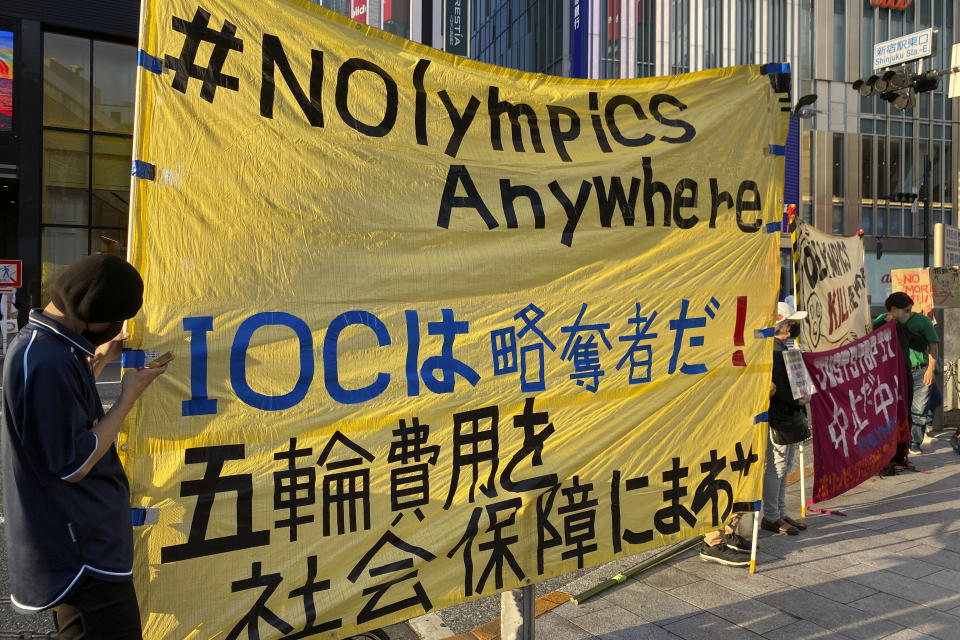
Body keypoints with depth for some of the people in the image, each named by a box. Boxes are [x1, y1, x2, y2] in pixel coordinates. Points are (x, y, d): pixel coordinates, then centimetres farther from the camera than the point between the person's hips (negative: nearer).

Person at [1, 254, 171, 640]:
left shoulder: (37, 342, 4)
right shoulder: (48, 361, -28)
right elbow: (75, 465, -24)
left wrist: (99, 361, 10)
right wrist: (129, 396, -17)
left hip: (74, 532, 10)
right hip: (86, 542, -10)